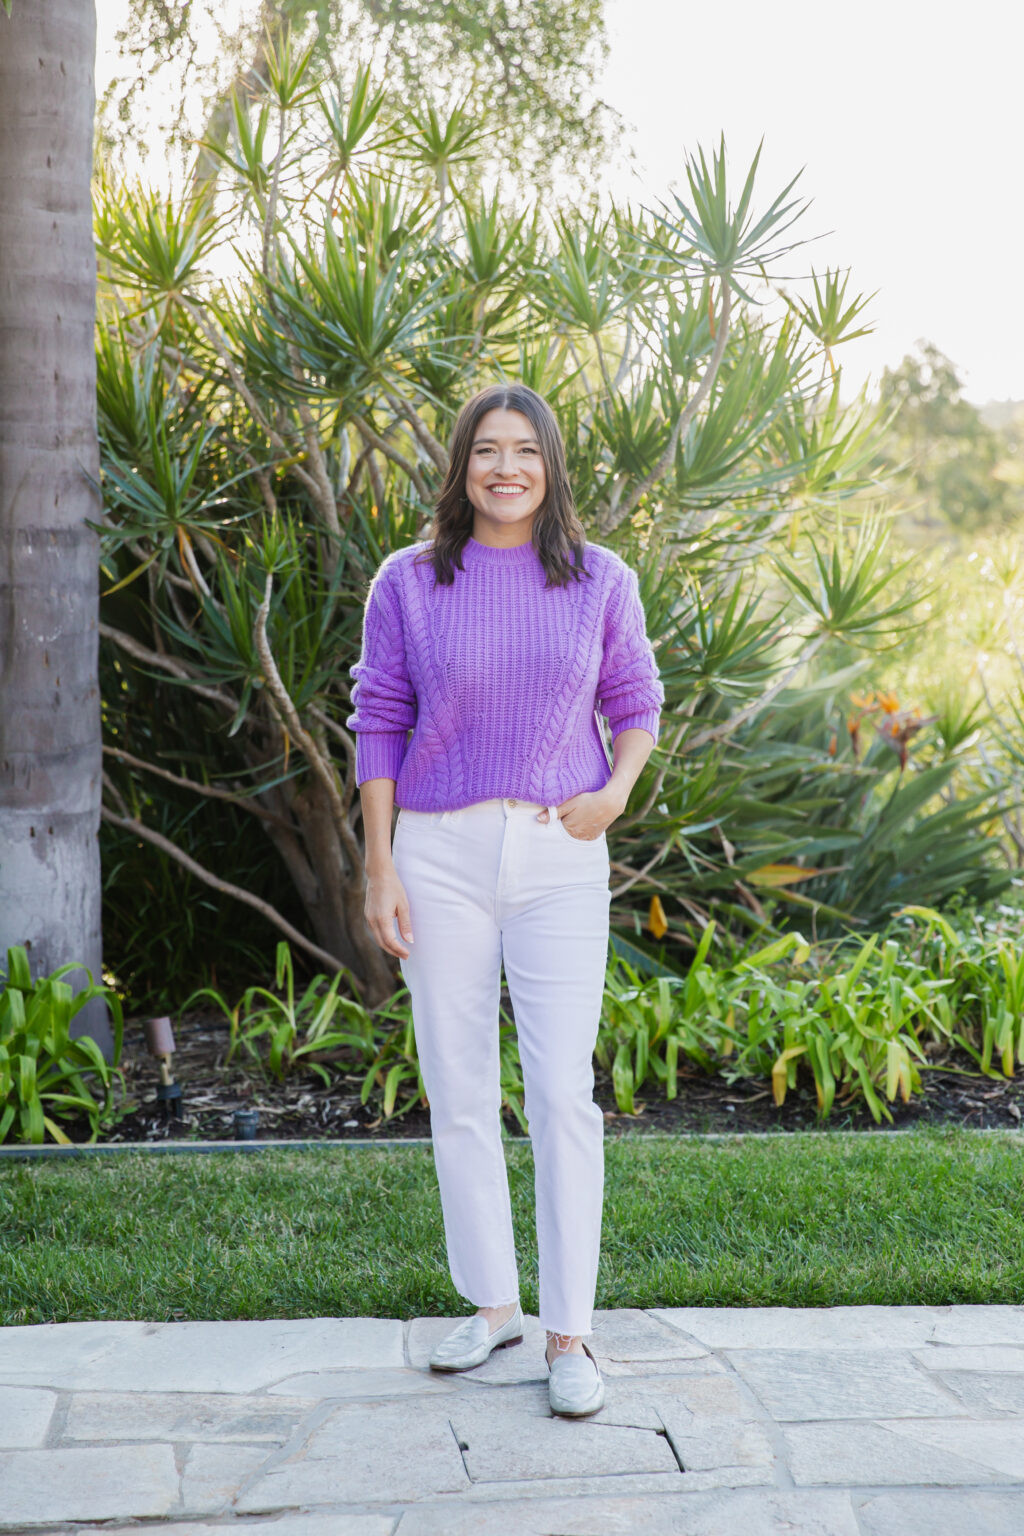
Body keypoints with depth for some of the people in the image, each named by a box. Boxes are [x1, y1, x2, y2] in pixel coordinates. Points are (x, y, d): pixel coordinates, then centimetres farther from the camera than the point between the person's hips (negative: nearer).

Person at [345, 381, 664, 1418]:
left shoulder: (601, 583, 3)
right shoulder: (407, 584, 1)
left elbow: (636, 702, 13)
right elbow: (379, 723, 4)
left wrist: (617, 789, -8)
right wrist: (380, 868, -2)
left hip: (560, 857, -1)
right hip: (441, 853, 1)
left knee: (561, 1094, -4)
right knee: (458, 1091, 8)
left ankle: (568, 1335, 5)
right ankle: (492, 1303, 24)